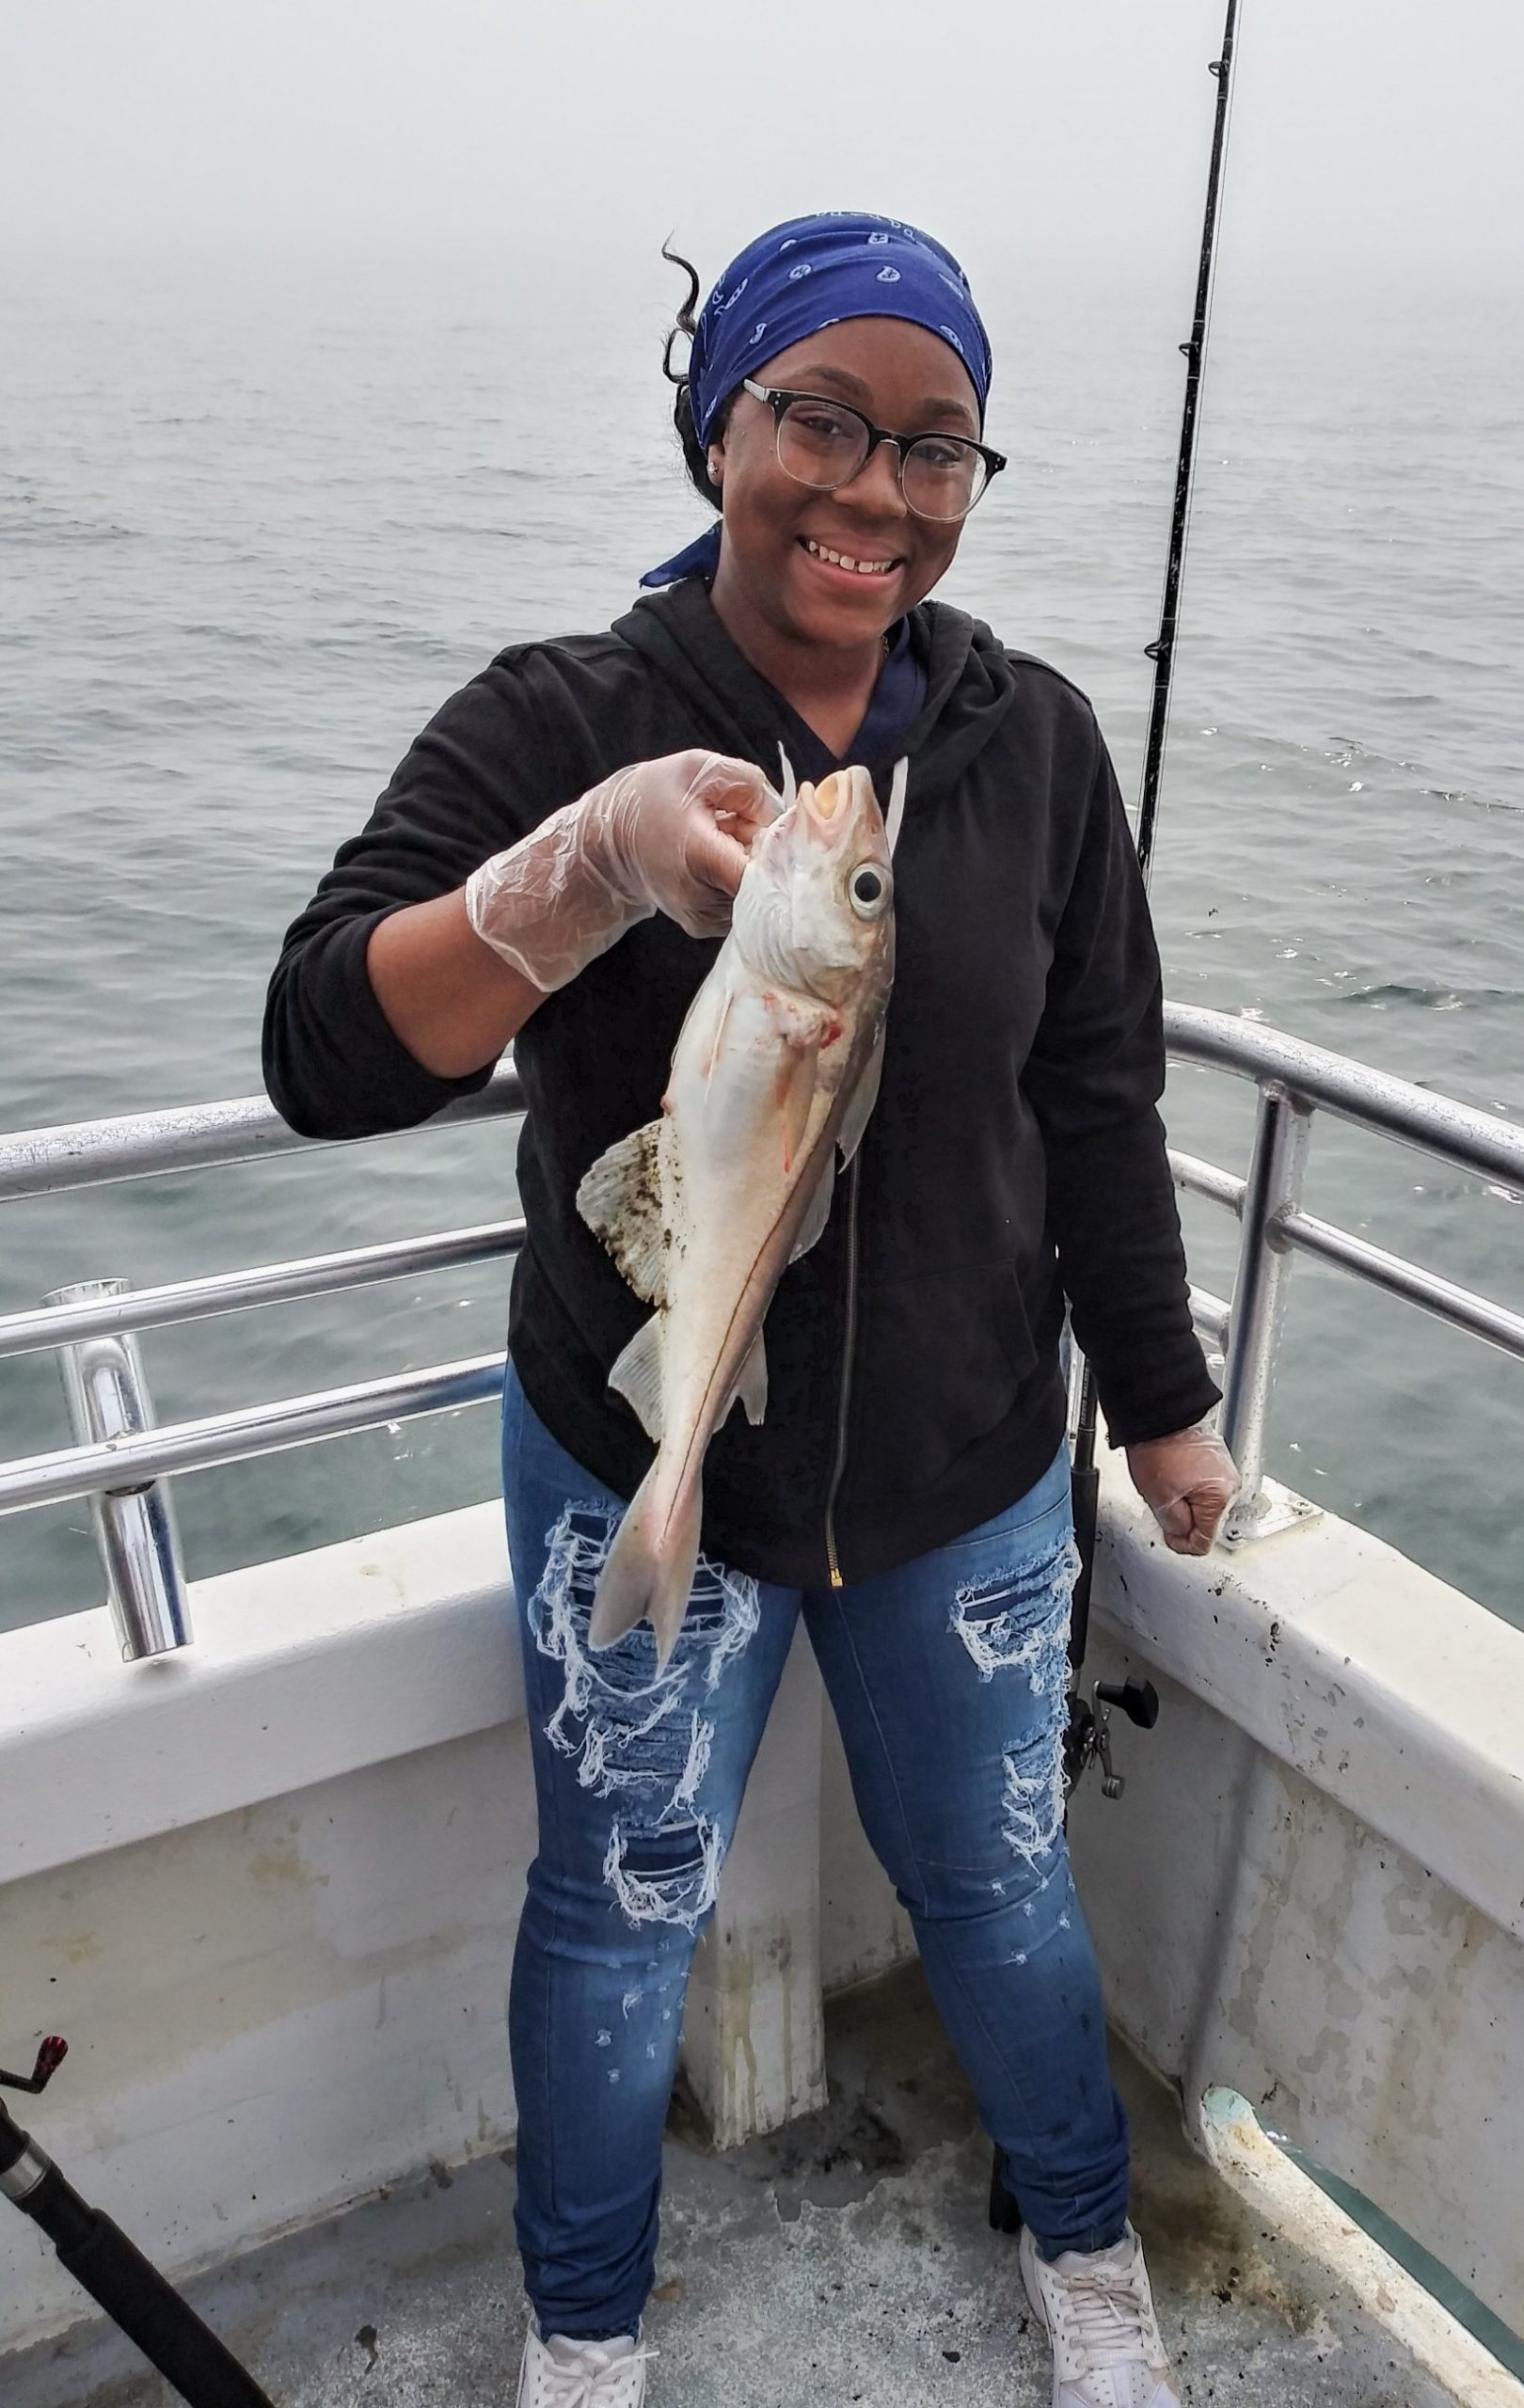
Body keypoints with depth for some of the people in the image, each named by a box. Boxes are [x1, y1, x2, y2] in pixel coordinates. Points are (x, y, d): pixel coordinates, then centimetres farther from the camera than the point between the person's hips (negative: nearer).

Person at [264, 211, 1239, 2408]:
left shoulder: (1032, 740, -3)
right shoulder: (556, 727, -12)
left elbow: (1100, 1101, 4)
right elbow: (323, 1059, -22)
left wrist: (1164, 1400, 9)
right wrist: (581, 874, -38)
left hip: (965, 1471, 2)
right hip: (640, 1473, -1)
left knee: (994, 1881, 19)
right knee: (622, 1915, 16)